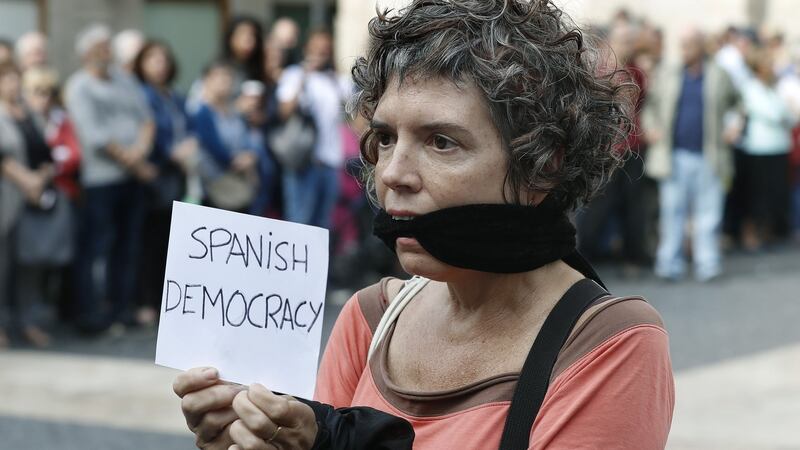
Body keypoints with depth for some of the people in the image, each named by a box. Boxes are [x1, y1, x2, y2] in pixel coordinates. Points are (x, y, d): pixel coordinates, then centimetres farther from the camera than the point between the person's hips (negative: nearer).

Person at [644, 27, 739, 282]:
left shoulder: (719, 77, 7)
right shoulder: (667, 76, 9)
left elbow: (738, 105, 17)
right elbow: (650, 105, 18)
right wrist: (650, 127, 2)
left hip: (708, 158, -1)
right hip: (674, 156, 1)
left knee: (708, 213, 0)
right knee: (672, 213, 1)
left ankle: (707, 265, 6)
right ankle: (670, 265, 6)